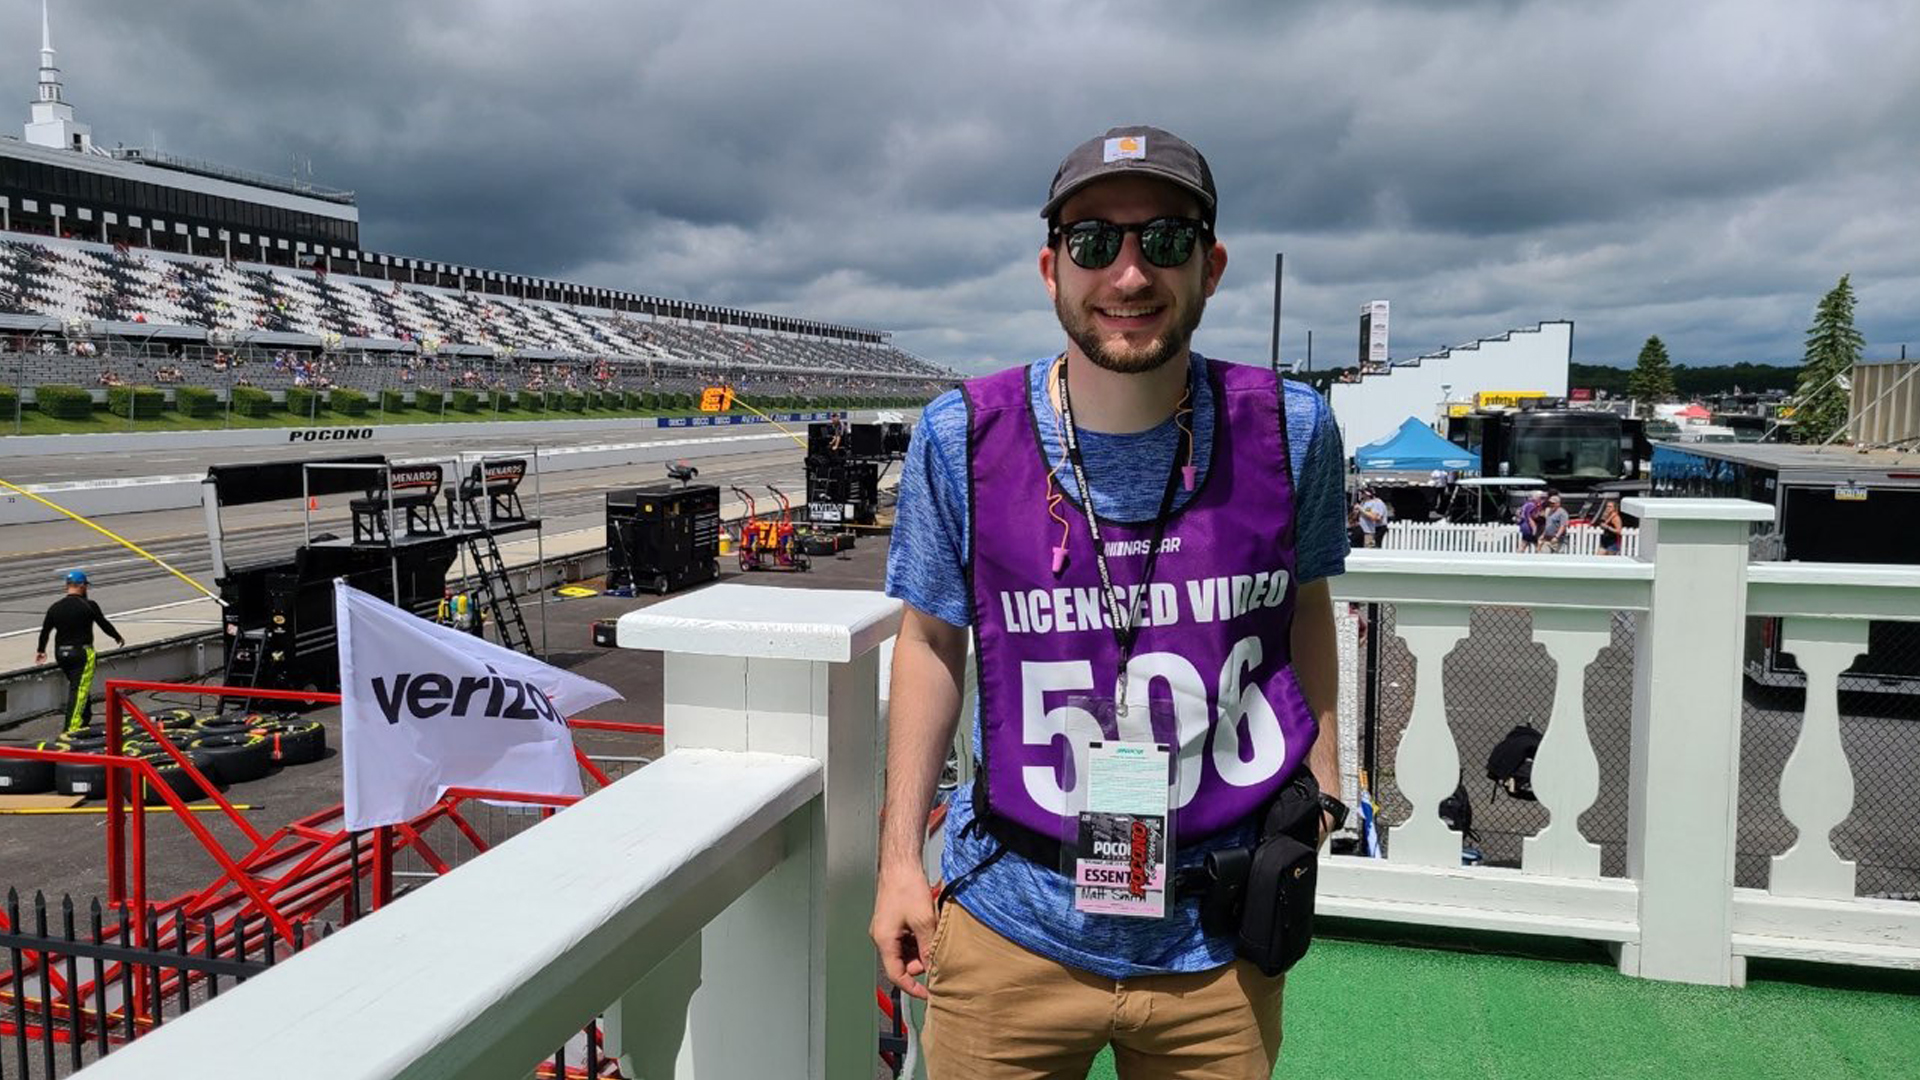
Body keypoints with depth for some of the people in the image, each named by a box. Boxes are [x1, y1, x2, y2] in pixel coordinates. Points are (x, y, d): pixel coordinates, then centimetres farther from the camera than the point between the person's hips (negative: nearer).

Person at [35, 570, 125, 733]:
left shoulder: (55, 607, 4)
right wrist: (118, 637, 17)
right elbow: (104, 624, -1)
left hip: (61, 653, 6)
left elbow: (45, 630, 11)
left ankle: (85, 718, 34)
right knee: (80, 689, -6)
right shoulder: (89, 606, -11)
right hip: (82, 652, -6)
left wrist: (41, 650, 26)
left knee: (76, 685, 22)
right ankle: (73, 727, -11)